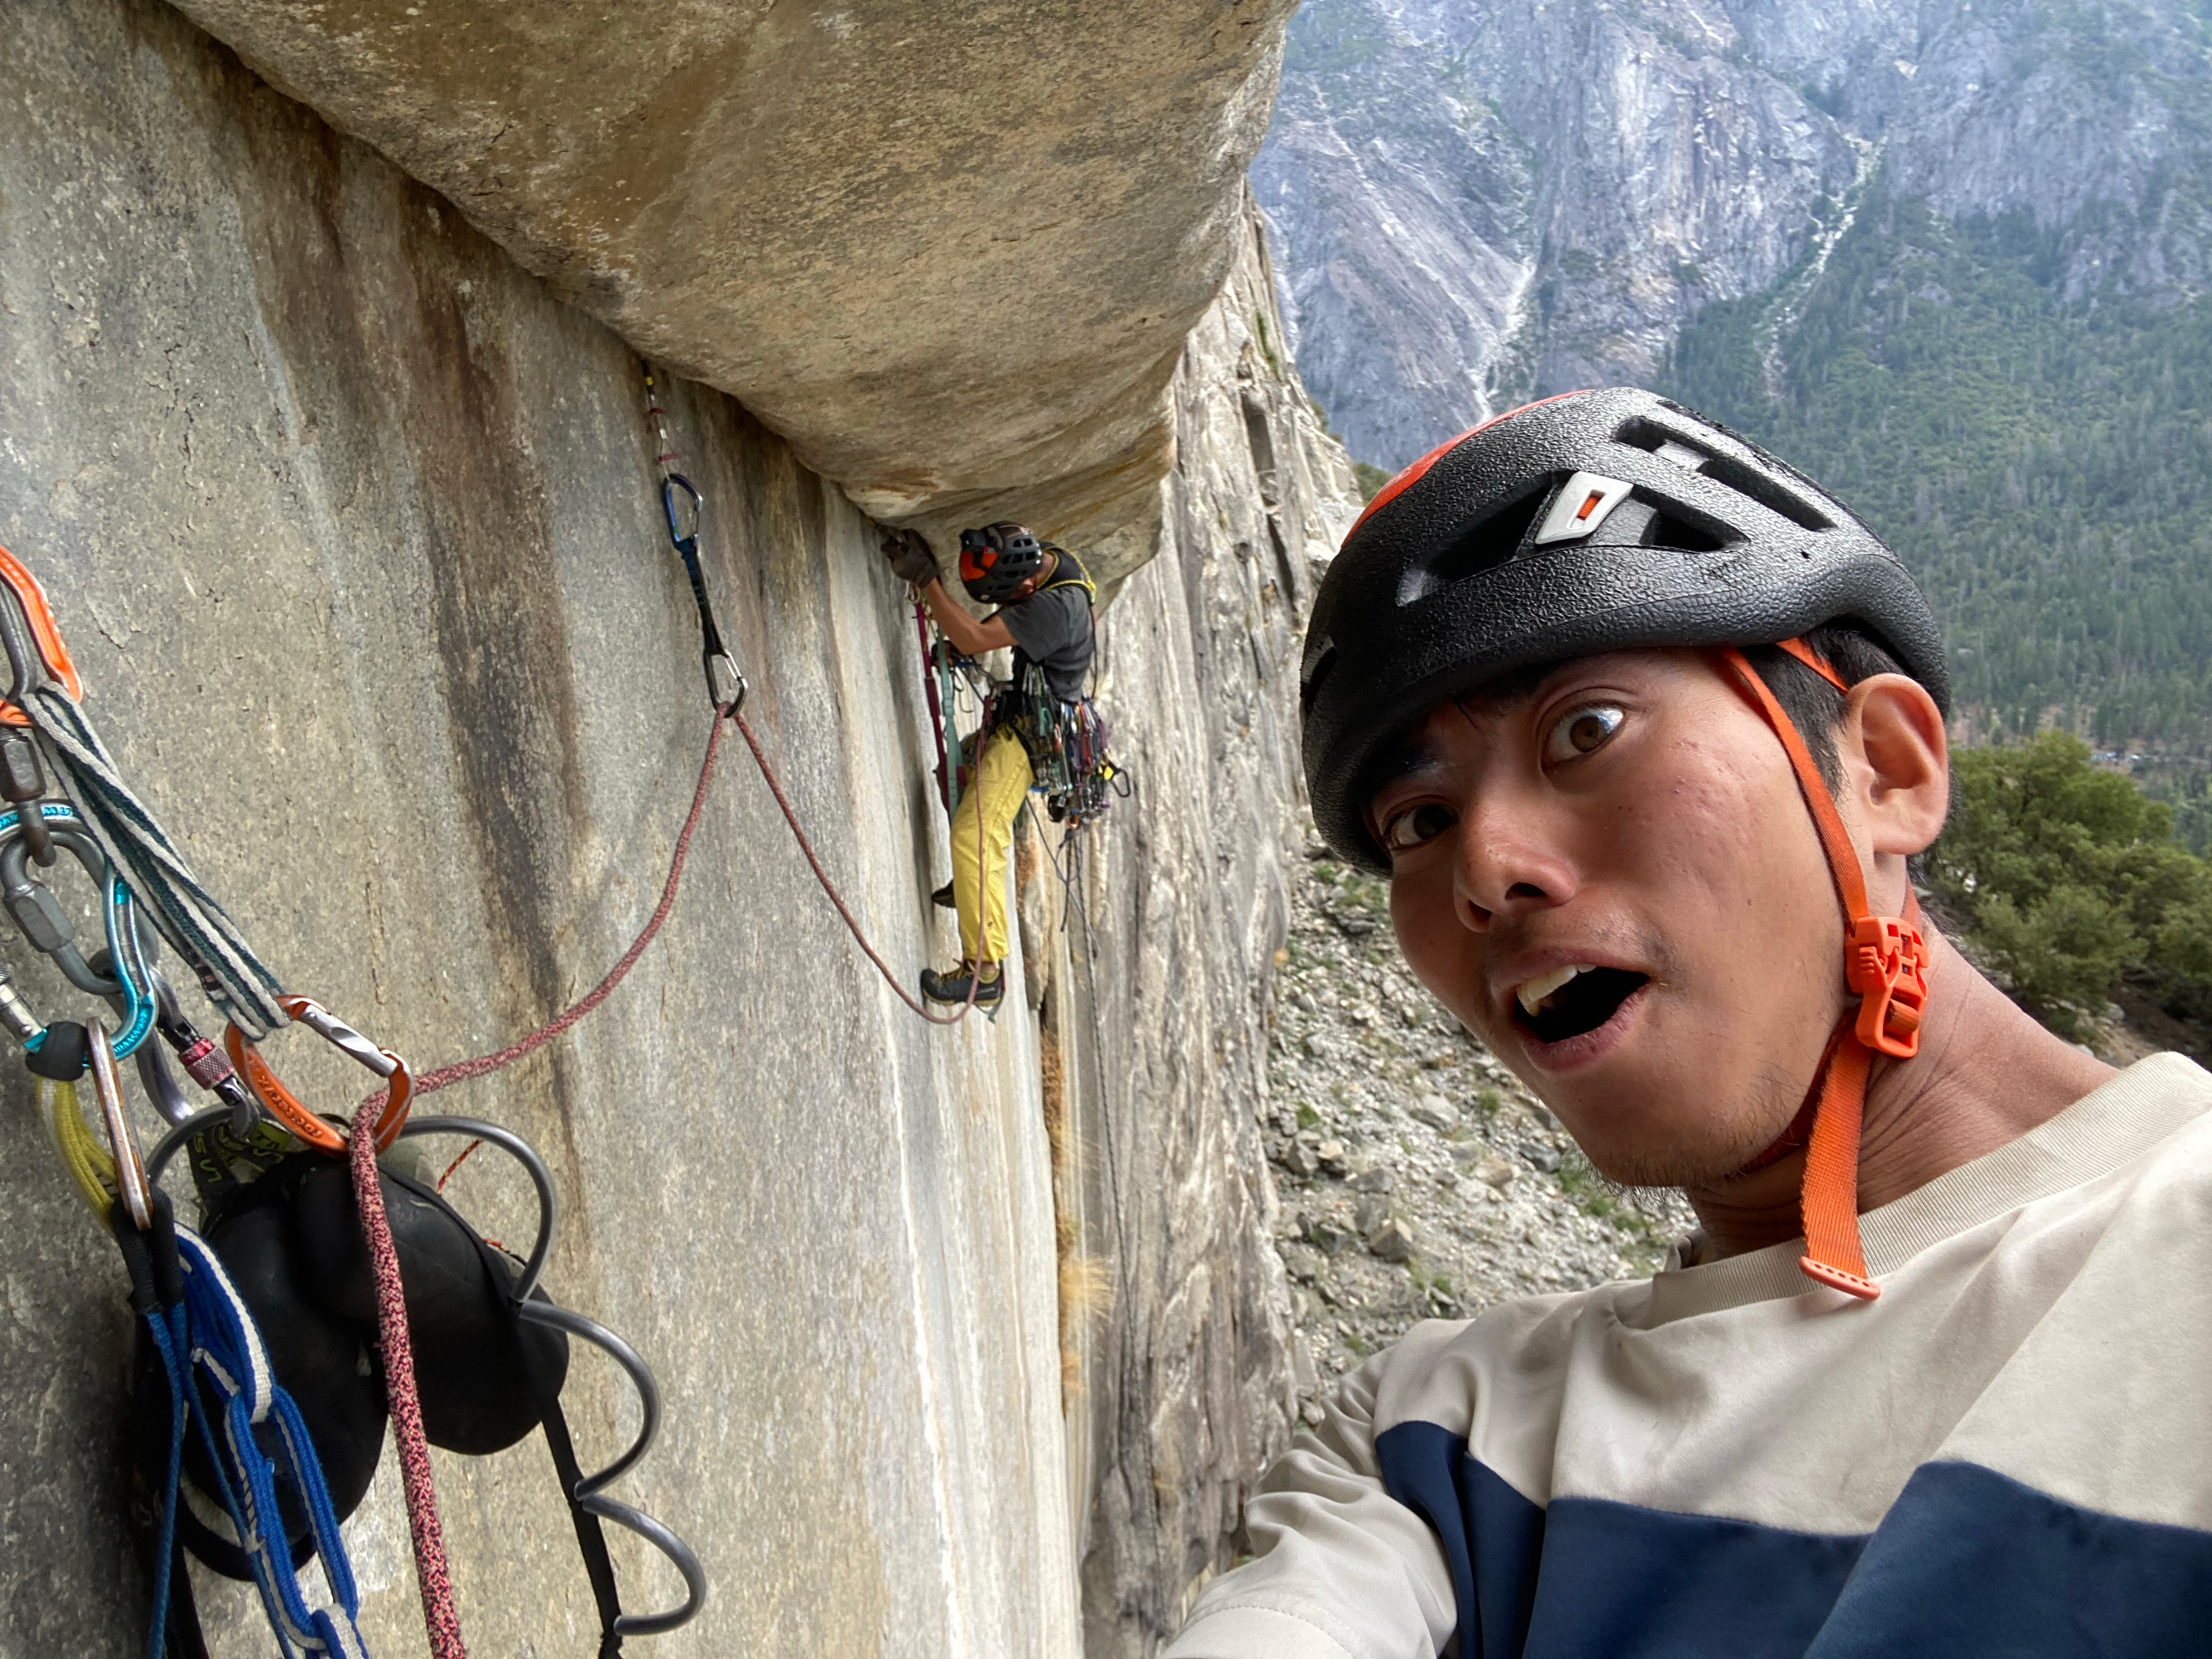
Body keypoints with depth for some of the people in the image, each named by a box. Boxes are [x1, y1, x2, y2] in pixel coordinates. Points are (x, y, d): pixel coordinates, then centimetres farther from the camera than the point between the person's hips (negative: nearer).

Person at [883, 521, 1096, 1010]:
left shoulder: (1055, 606, -32)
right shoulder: (1050, 558, -2)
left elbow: (973, 640, -35)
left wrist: (925, 577, -33)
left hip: (1029, 734, -11)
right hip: (1019, 718, 11)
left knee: (974, 836, -19)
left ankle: (984, 970, -17)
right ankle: (972, 885, 43)